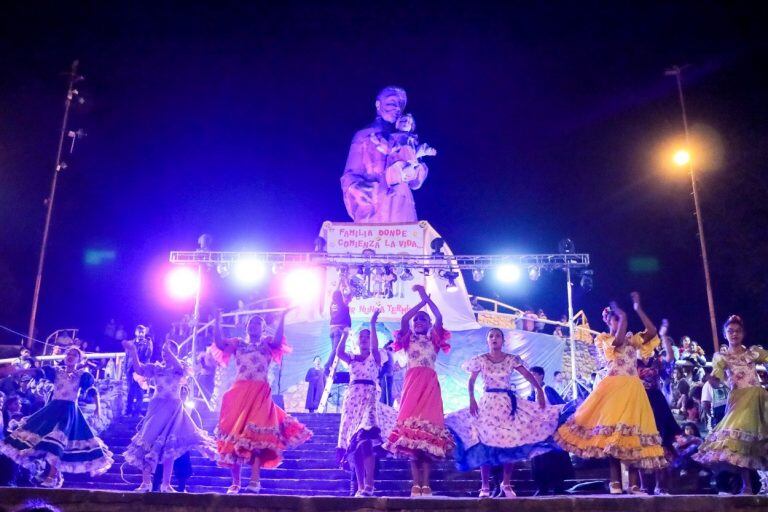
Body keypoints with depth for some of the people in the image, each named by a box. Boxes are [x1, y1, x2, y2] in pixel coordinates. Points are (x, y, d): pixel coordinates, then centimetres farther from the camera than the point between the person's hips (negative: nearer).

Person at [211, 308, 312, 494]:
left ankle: (255, 481, -20)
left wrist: (282, 317, -12)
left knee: (257, 436, -16)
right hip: (238, 393, 2)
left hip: (260, 393, -2)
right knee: (234, 435, -1)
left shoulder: (267, 343, 15)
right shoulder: (238, 343, 18)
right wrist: (217, 321, -3)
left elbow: (278, 341, -7)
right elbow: (219, 343, 3)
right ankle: (235, 483, 6)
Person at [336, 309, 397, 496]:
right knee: (353, 440, -2)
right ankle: (360, 486, 2)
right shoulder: (352, 358, 18)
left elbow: (374, 346, -13)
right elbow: (339, 352, -3)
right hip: (352, 399, 4)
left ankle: (369, 485, -26)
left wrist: (372, 324, -18)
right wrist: (345, 332, -9)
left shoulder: (375, 357, 10)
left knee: (366, 437, -22)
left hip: (369, 397, -4)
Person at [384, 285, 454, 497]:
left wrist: (427, 297, 8)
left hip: (429, 384, 0)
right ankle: (416, 484, -11)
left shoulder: (434, 340, 20)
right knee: (410, 425, -12)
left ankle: (426, 484, -10)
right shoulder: (409, 339, 20)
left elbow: (439, 318, 5)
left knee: (429, 424, -11)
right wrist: (421, 300, 7)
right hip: (412, 383, 0)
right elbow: (404, 319, 3)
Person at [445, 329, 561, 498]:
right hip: (488, 403, -1)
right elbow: (471, 381, 4)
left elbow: (528, 375, -5)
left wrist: (539, 391, -17)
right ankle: (485, 486, 2)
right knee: (485, 444, -5)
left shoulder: (511, 359, 2)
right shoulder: (481, 360, 1)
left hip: (508, 403, 1)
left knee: (511, 443, 1)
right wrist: (472, 400, -8)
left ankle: (506, 484, 15)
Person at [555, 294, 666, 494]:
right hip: (614, 388, -4)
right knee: (611, 432, -8)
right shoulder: (604, 339, 3)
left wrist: (638, 309, -1)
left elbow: (652, 332, -1)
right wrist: (623, 317, -13)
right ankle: (615, 481, -3)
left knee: (632, 432, 2)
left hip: (633, 390, 4)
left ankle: (633, 483, 4)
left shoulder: (632, 340, 15)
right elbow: (618, 342, -18)